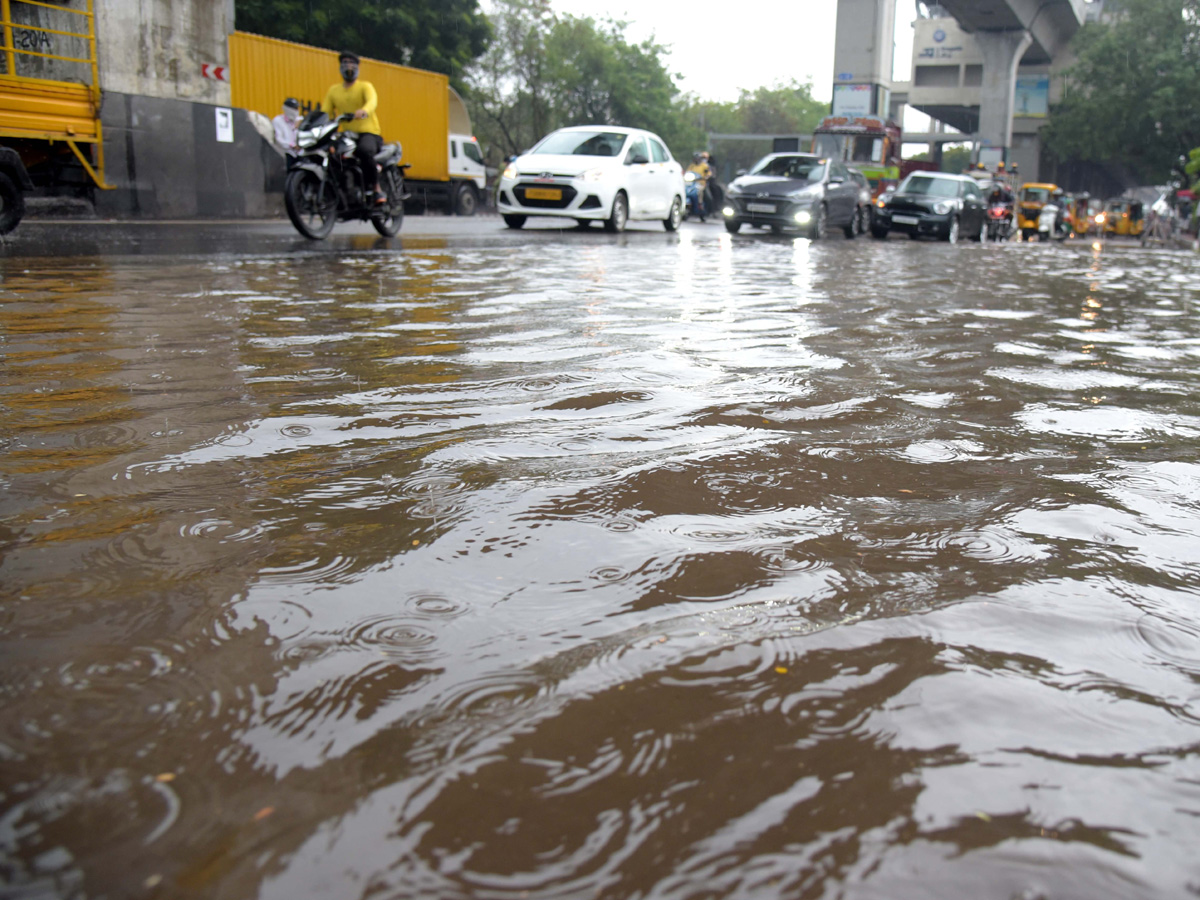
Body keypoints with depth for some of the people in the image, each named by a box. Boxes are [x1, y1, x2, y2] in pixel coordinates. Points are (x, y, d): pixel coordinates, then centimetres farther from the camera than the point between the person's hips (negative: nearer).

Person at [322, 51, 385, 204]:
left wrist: (364, 111, -43)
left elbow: (372, 101, -19)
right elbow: (324, 112, 10)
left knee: (365, 150, -38)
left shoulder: (365, 86, 4)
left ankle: (376, 190, -25)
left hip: (369, 133, -5)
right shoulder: (333, 90, 18)